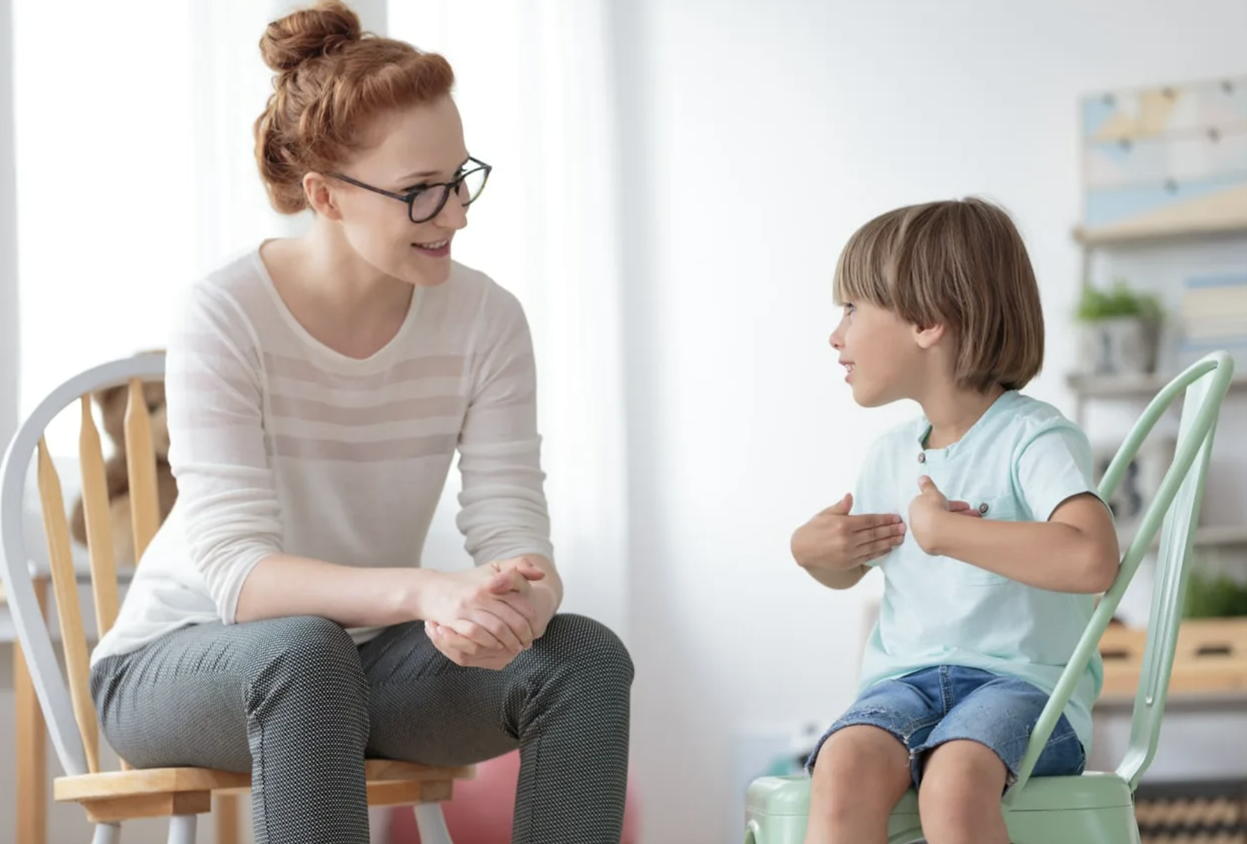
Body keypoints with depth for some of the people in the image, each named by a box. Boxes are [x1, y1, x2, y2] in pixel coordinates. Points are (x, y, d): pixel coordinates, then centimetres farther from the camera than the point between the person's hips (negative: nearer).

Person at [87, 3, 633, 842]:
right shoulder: (226, 319, -21)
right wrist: (424, 591, -47)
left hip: (365, 656, 4)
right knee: (302, 651, -38)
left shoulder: (484, 318, -9)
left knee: (585, 657, -21)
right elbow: (236, 572, -29)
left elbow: (515, 532, -13)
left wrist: (521, 601, -39)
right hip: (180, 664, -4)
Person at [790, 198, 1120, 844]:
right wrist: (813, 550, 11)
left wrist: (944, 530, -19)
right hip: (904, 681, 5)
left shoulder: (1035, 438, -7)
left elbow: (1092, 559, -29)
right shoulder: (891, 456, 16)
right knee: (843, 770, -31)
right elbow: (849, 570, 37)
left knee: (953, 784, -39)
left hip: (1020, 679, -5)